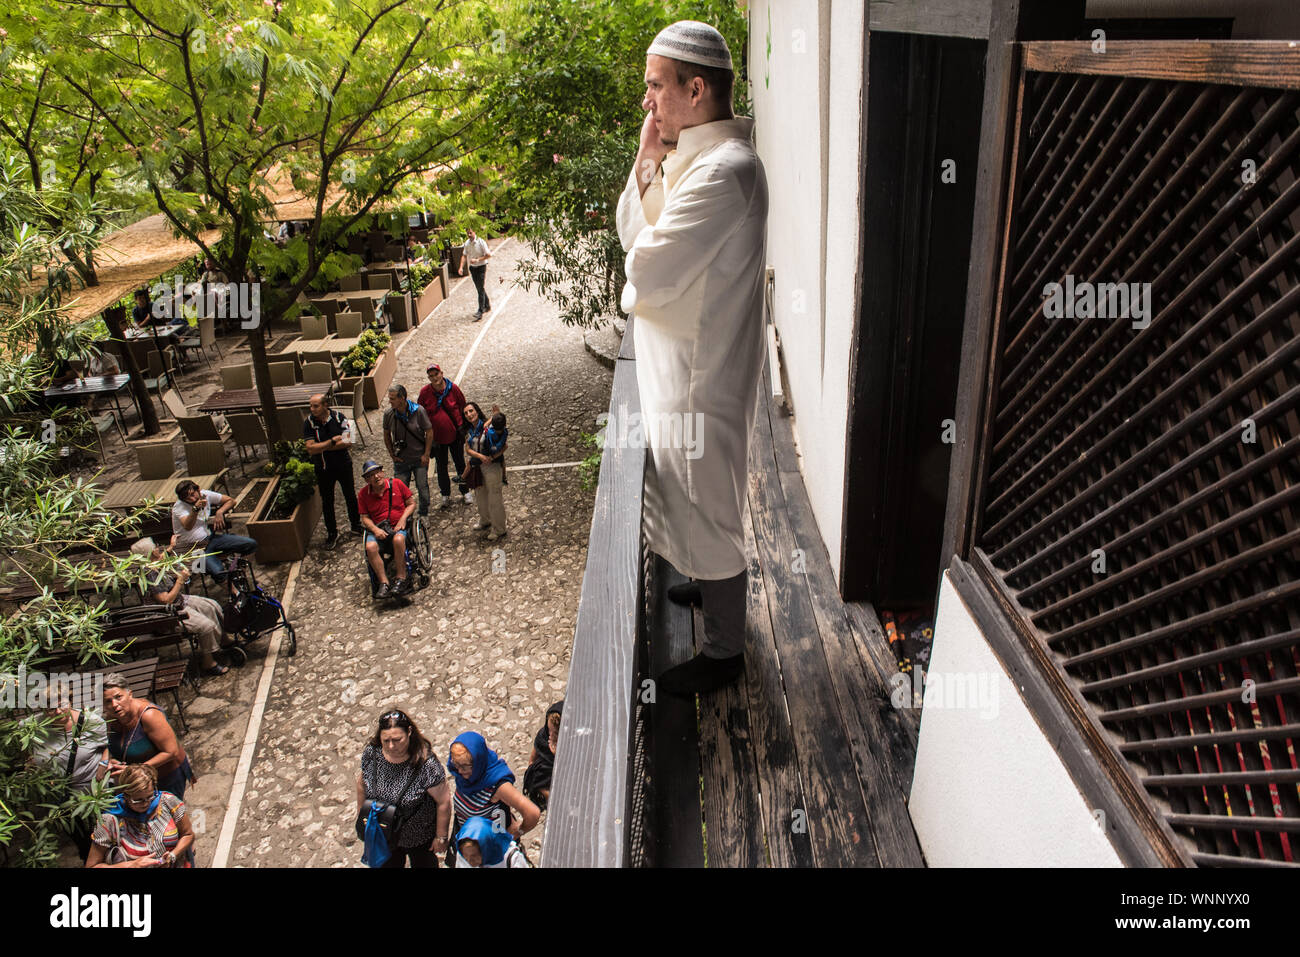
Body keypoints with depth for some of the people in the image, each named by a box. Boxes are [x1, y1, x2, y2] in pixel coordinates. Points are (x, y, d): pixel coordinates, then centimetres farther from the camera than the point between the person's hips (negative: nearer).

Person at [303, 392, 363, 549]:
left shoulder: (339, 417, -14)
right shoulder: (309, 422, -13)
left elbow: (348, 442, -21)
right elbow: (310, 448, -20)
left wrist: (322, 447, -21)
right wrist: (332, 441, -23)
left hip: (343, 465, 0)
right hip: (323, 469, 0)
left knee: (350, 496, 15)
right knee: (327, 501, 11)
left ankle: (356, 526, 36)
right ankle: (332, 533, 27)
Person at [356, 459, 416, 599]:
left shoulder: (396, 484, 2)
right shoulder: (363, 494, 6)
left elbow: (412, 503, 8)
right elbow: (365, 517, 9)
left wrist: (403, 519, -8)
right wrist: (375, 529, -11)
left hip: (399, 526, -2)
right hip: (378, 529, 2)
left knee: (398, 539, -37)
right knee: (370, 547, -31)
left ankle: (401, 580, -28)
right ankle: (384, 583, -24)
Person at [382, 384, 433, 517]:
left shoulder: (418, 410, -17)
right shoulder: (388, 413, -10)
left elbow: (429, 432, -8)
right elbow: (386, 435, 6)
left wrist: (426, 455, -9)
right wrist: (392, 455, 3)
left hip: (419, 458, -2)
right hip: (400, 460, 2)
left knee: (422, 487, 6)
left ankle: (424, 514, 27)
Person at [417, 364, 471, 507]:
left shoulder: (453, 388, -11)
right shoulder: (425, 392, -11)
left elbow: (462, 407, 1)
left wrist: (462, 428, 1)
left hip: (454, 435, 0)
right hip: (437, 436, 0)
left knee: (460, 463, 14)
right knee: (441, 466, 12)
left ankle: (465, 491, 31)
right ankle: (446, 495, 27)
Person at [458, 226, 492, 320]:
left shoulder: (481, 242, -15)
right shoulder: (467, 243, 1)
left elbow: (489, 255, -14)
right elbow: (464, 255, 8)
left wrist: (477, 260, -22)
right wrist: (461, 267, -5)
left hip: (481, 267, -6)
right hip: (472, 268, 6)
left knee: (481, 289, -8)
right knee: (479, 288, 15)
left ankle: (480, 312, -10)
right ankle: (487, 306, 32)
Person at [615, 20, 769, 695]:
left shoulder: (722, 171, -26)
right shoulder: (690, 154, 7)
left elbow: (646, 271, -28)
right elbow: (629, 233, 10)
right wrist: (647, 162, -3)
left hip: (700, 376, -10)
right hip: (680, 365, 10)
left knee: (707, 509, 5)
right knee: (695, 501, 27)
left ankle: (723, 650, 24)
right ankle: (710, 585, 51)